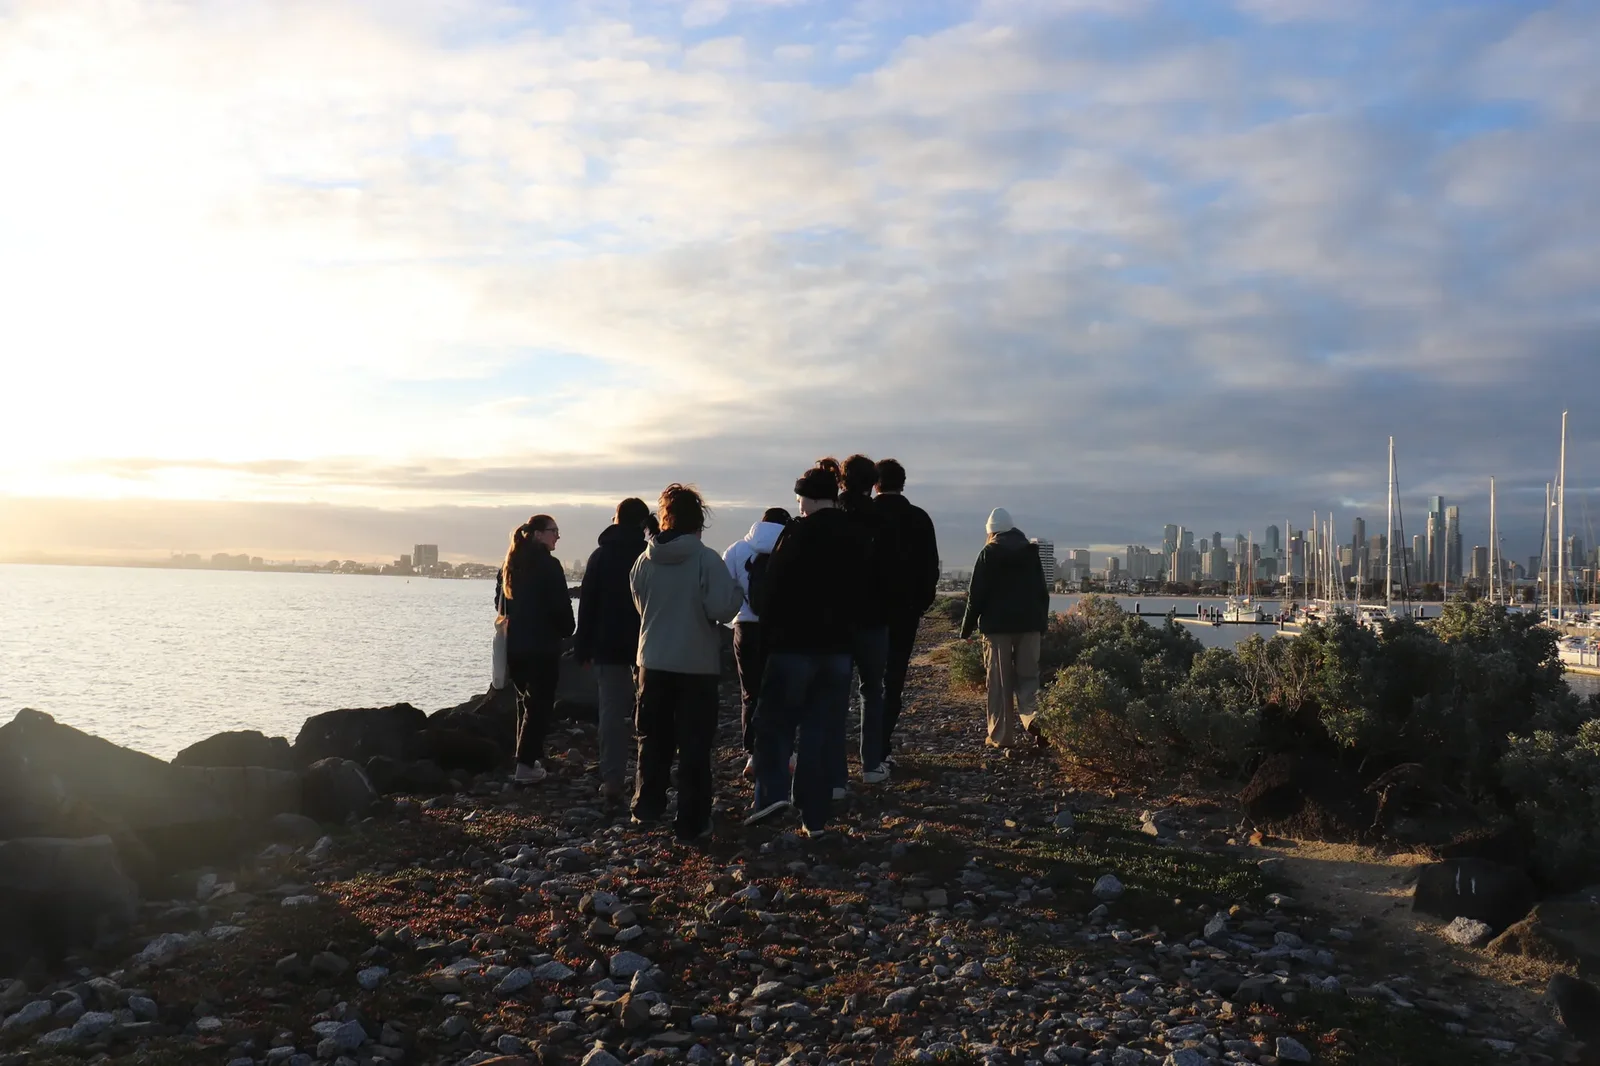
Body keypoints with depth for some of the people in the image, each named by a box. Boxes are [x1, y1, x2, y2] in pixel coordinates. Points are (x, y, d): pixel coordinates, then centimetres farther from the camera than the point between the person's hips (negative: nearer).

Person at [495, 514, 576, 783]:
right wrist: (567, 630, 3)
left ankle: (528, 757, 22)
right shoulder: (548, 564, -13)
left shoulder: (511, 564, 10)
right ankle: (526, 765, -7)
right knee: (540, 704, -3)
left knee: (525, 702, 17)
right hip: (542, 645, -8)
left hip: (514, 644, 8)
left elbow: (500, 602, 17)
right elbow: (560, 605, -14)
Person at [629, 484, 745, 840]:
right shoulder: (707, 560, -15)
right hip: (697, 666, -4)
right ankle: (692, 821, 7)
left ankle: (646, 808, 24)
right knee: (695, 745, 5)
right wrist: (738, 590, -1)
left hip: (653, 663, 4)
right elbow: (722, 609, -19)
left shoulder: (644, 561, 0)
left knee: (653, 740, 17)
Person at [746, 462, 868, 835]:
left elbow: (776, 588, -10)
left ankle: (773, 791, -10)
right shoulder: (855, 538, 8)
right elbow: (861, 591, 12)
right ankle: (815, 815, 7)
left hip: (794, 645, -5)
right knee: (824, 730, 7)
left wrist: (769, 633, 0)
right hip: (838, 647, 5)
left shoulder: (797, 533, -10)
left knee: (776, 720, 6)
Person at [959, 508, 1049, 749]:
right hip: (1029, 624, 3)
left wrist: (967, 627, 2)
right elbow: (1043, 592, 12)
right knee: (1027, 676, 8)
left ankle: (1002, 735, 2)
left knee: (1000, 682, 1)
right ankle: (1033, 715, -17)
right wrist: (1042, 623, 17)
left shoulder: (988, 554, -3)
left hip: (997, 625, -3)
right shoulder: (1031, 553, 10)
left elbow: (976, 594, -5)